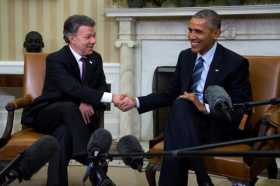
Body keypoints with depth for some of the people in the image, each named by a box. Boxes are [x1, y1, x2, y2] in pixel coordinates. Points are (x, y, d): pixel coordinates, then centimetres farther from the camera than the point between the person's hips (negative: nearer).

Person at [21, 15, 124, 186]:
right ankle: (88, 157, -44)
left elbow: (101, 88, 1)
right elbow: (72, 88, -32)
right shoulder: (55, 60, -17)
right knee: (70, 107, -37)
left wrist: (89, 103, -25)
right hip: (46, 116, -3)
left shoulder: (95, 59, 3)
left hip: (68, 119, 4)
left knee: (64, 133, -33)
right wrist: (111, 97, -42)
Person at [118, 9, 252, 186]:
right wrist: (136, 102, 1)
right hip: (186, 124, 4)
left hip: (218, 127, -4)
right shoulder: (185, 57, 9)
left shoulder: (236, 63, -7)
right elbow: (171, 94, 14)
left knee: (181, 105, -32)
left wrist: (205, 107, -24)